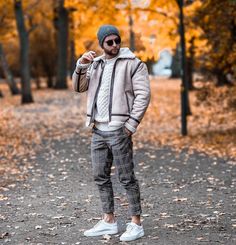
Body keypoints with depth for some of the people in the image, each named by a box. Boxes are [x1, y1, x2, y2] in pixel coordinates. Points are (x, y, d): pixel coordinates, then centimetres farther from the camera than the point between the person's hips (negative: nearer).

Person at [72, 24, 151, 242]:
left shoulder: (133, 63, -4)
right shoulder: (96, 64, 14)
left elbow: (143, 95, -9)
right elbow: (78, 87, 12)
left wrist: (132, 124, -16)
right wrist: (81, 65, -5)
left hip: (119, 130, -6)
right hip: (98, 130, 7)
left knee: (126, 177, -4)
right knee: (101, 177, 12)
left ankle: (136, 224, 3)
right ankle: (109, 221, 22)